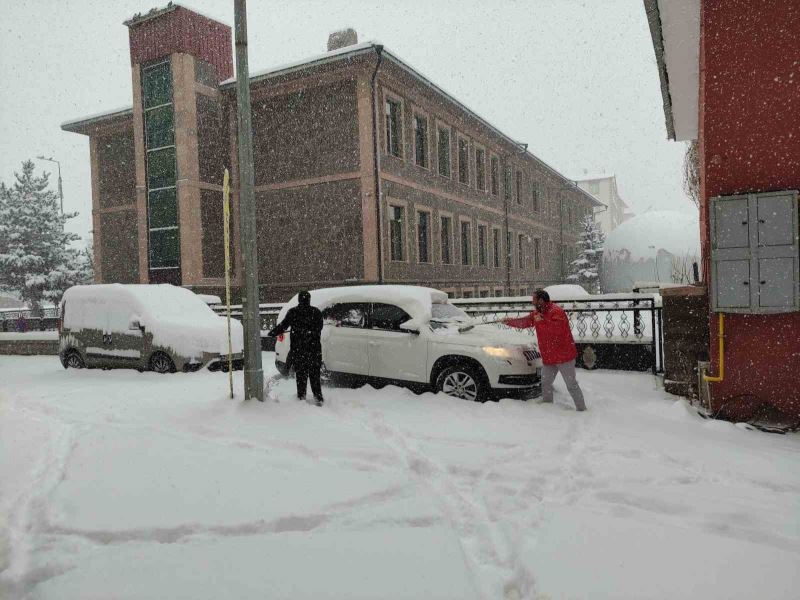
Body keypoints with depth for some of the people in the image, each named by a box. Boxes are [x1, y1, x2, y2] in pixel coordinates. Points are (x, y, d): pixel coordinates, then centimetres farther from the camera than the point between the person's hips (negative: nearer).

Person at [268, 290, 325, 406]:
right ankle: (318, 397, 4)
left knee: (300, 373, 10)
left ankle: (301, 396, 12)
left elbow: (283, 326, -5)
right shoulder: (316, 312, 0)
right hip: (314, 348, 1)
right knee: (314, 374, 8)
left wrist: (271, 334, 6)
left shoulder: (293, 312, -4)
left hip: (298, 349, -1)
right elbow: (319, 328, 8)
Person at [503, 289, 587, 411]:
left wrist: (542, 321, -27)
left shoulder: (556, 311, -19)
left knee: (571, 384, -4)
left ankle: (581, 409, 3)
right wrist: (509, 321, 19)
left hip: (564, 355, -9)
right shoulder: (537, 313, 10)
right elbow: (524, 322, 21)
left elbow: (557, 328, -35)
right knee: (545, 383, 15)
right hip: (549, 357, 9)